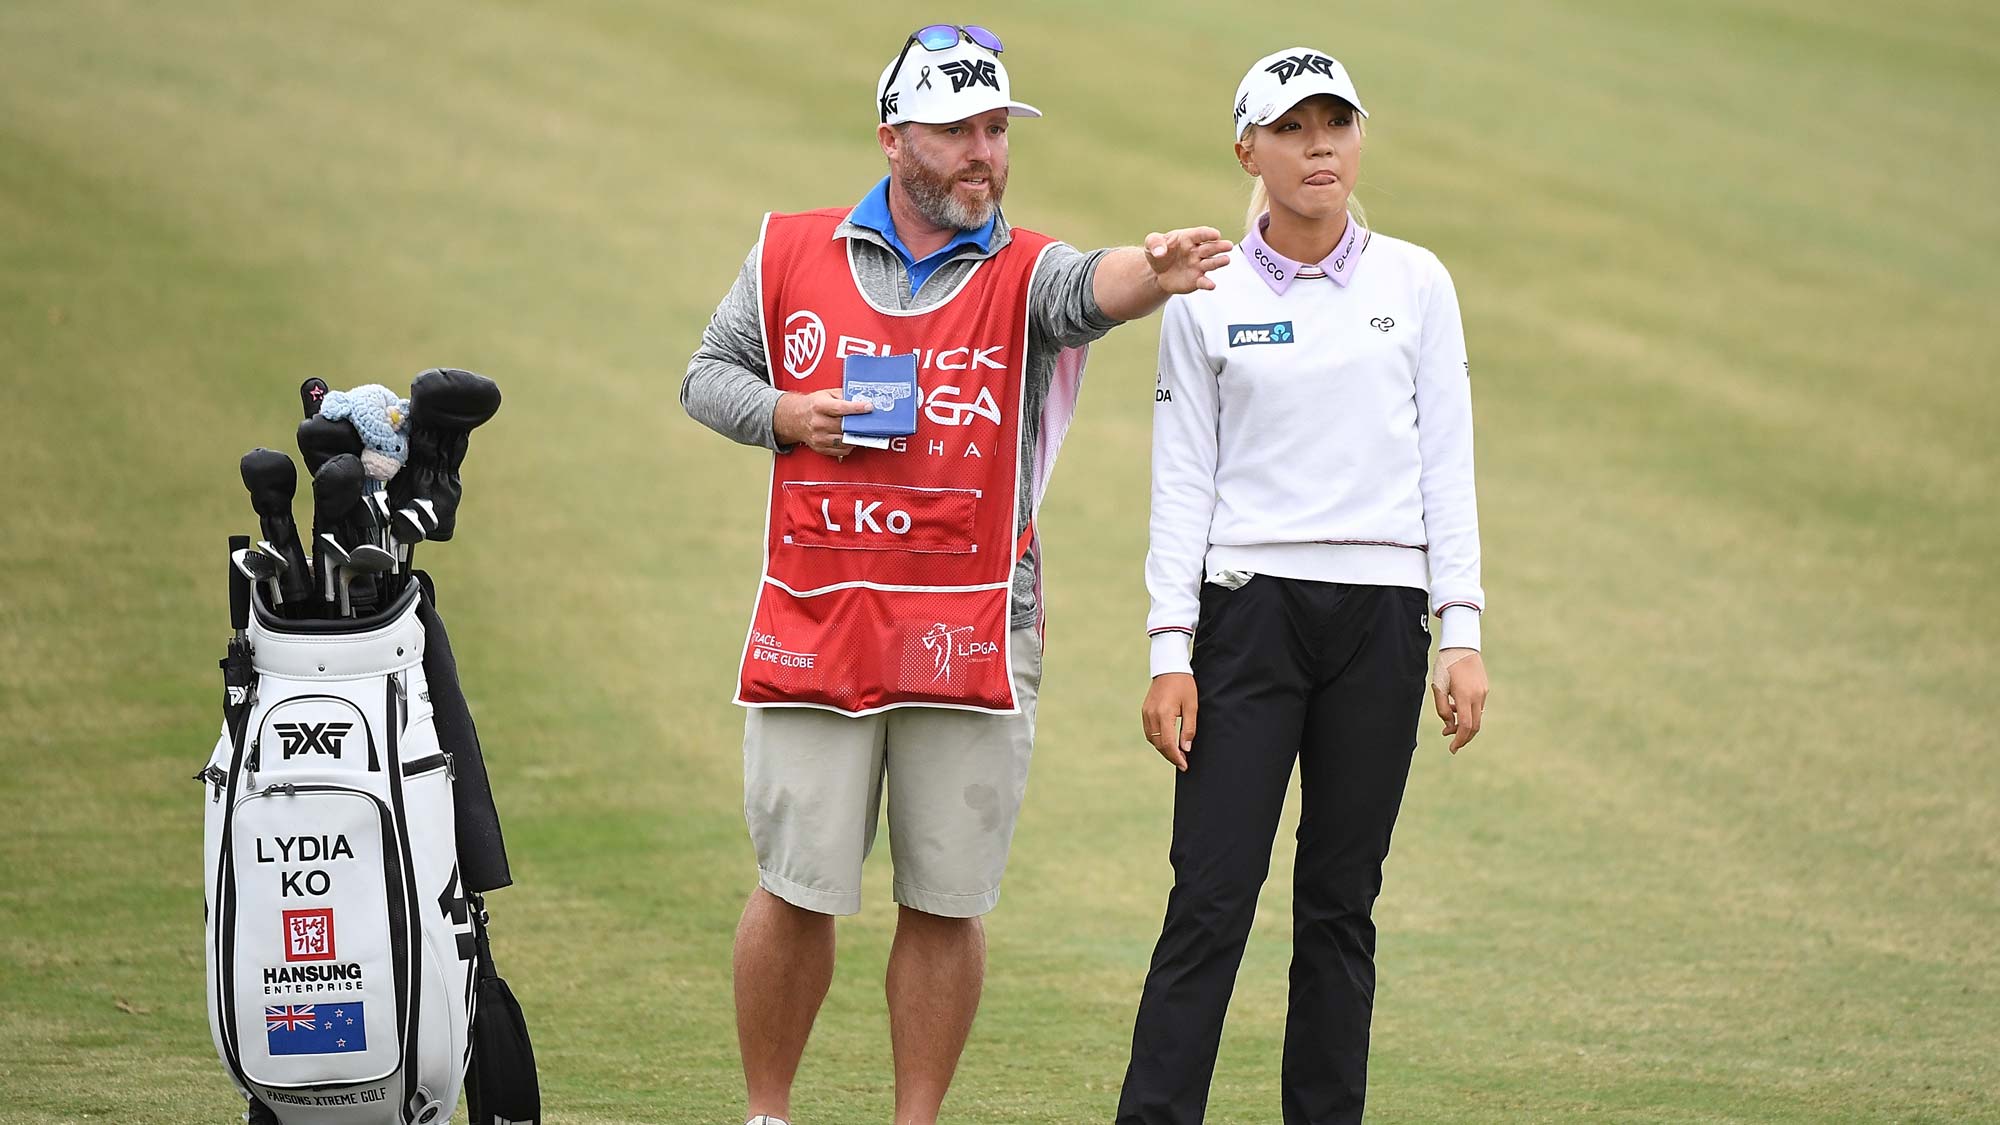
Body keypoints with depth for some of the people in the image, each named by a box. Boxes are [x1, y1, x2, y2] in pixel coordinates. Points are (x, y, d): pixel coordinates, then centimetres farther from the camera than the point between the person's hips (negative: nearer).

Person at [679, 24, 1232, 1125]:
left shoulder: (1026, 274, 1)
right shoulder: (792, 253, 7)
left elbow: (1095, 288, -22)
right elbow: (708, 374, 17)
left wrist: (1155, 273, -46)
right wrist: (788, 417, -4)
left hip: (969, 640, -1)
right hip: (813, 624, 1)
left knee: (945, 902, 3)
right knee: (796, 890, 4)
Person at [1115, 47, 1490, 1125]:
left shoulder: (1414, 282, 7)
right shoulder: (1207, 298, 4)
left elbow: (1446, 463, 6)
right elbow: (1182, 480, 4)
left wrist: (1461, 632, -2)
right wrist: (1169, 650, -3)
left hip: (1381, 615, 1)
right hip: (1250, 610, -1)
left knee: (1340, 903, 4)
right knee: (1211, 898, -8)